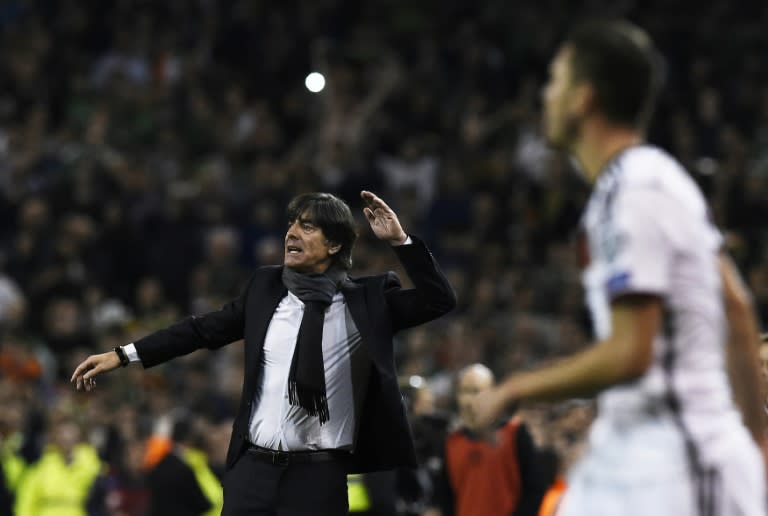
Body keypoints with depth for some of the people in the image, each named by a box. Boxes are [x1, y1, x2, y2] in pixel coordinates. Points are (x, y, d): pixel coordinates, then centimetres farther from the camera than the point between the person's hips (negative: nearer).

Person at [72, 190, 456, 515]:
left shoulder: (367, 300, 0)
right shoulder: (265, 287, 8)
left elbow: (440, 301, -5)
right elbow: (205, 329, 14)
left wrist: (398, 240, -14)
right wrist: (124, 355, 11)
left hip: (319, 476, -3)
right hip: (254, 467, 3)